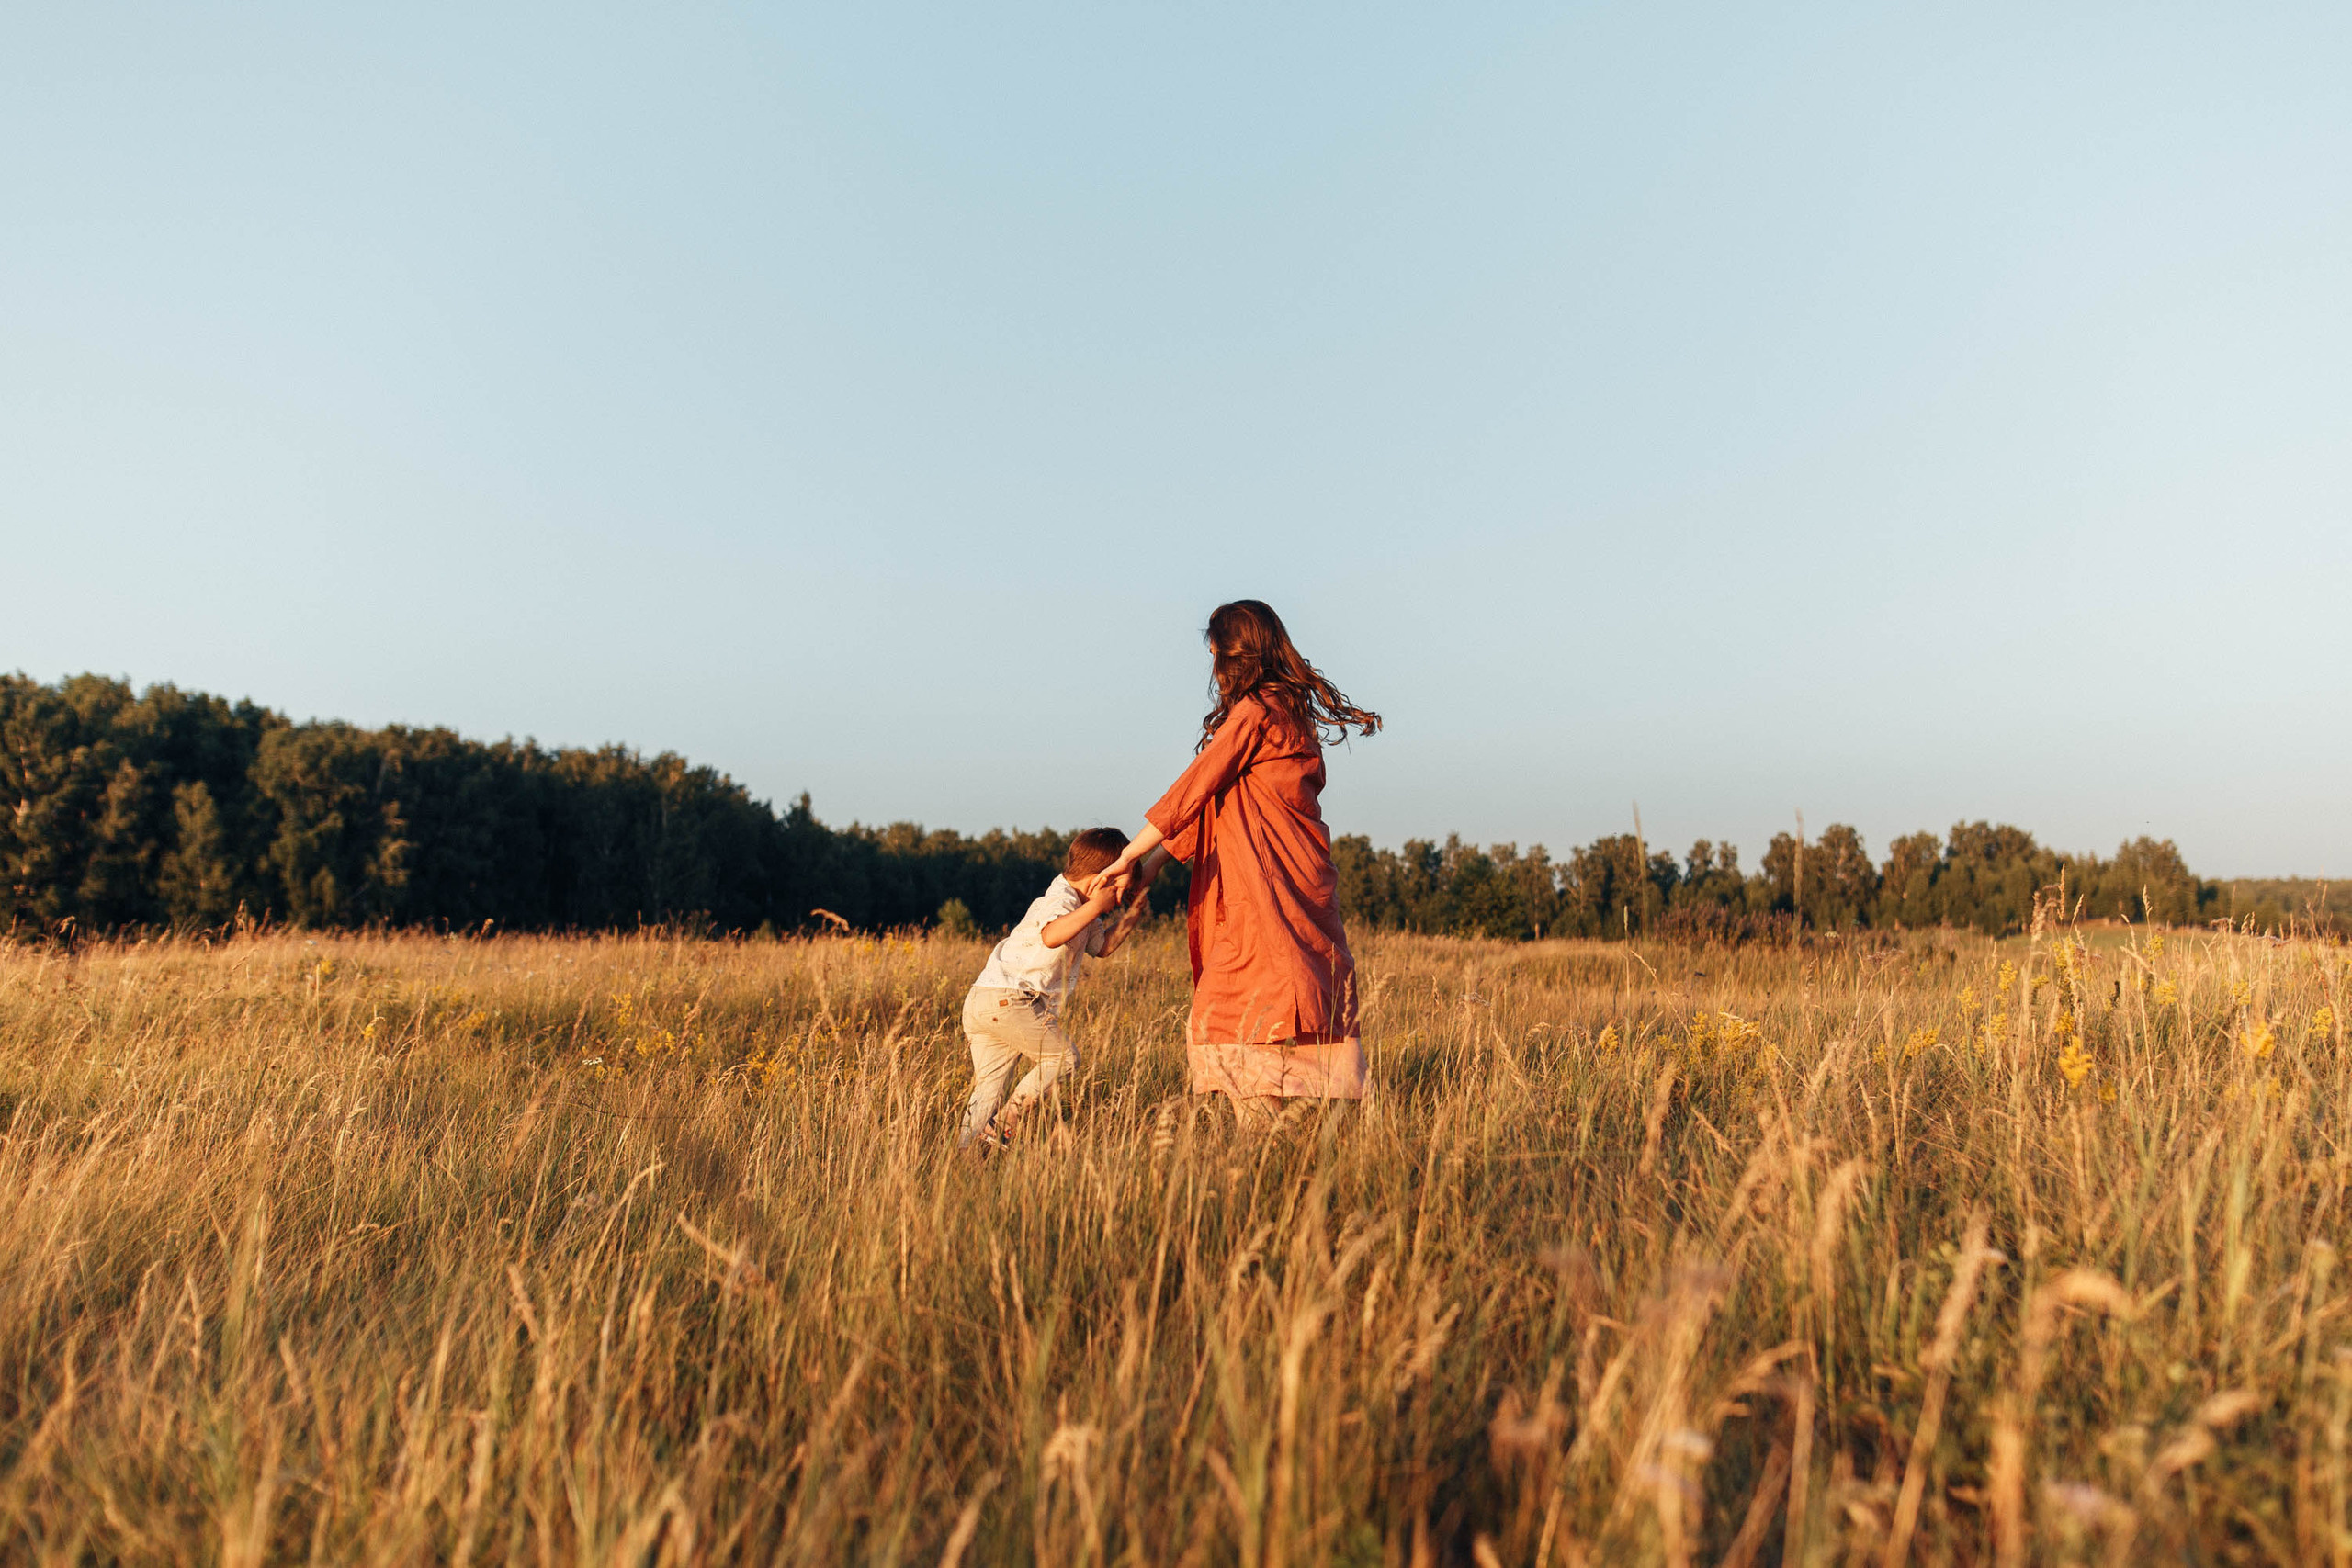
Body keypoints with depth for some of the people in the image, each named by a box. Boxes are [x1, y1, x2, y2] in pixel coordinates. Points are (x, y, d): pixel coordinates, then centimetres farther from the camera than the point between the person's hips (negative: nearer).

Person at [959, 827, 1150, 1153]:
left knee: (989, 1086, 8)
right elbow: (1052, 936, -35)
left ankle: (968, 1148, 2)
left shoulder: (1080, 910, 21)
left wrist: (1131, 917, 24)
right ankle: (1007, 1120, -4)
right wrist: (1095, 906, -38)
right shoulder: (1061, 901, -12)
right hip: (1008, 1000, -10)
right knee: (1063, 1058, 0)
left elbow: (1102, 946, 36)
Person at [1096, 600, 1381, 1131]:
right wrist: (1153, 864, 17)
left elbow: (1193, 790, -9)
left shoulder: (1255, 710, -9)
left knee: (1229, 1024, -8)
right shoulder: (1291, 709, 20)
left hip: (1267, 897, -9)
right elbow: (1211, 805, 19)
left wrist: (1129, 855, -2)